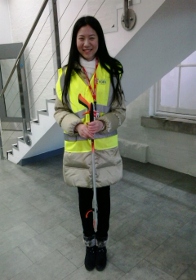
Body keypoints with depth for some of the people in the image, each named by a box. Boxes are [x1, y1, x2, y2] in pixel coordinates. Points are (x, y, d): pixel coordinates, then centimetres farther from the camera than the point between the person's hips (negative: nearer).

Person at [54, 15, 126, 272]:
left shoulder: (111, 71, -3)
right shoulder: (66, 74, -1)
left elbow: (120, 110, -2)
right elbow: (59, 110, 1)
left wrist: (103, 124, -21)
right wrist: (77, 126, -18)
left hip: (105, 149, 0)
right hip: (77, 149, 1)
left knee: (103, 197, 14)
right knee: (85, 198, 16)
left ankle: (101, 244, 39)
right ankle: (89, 244, 41)